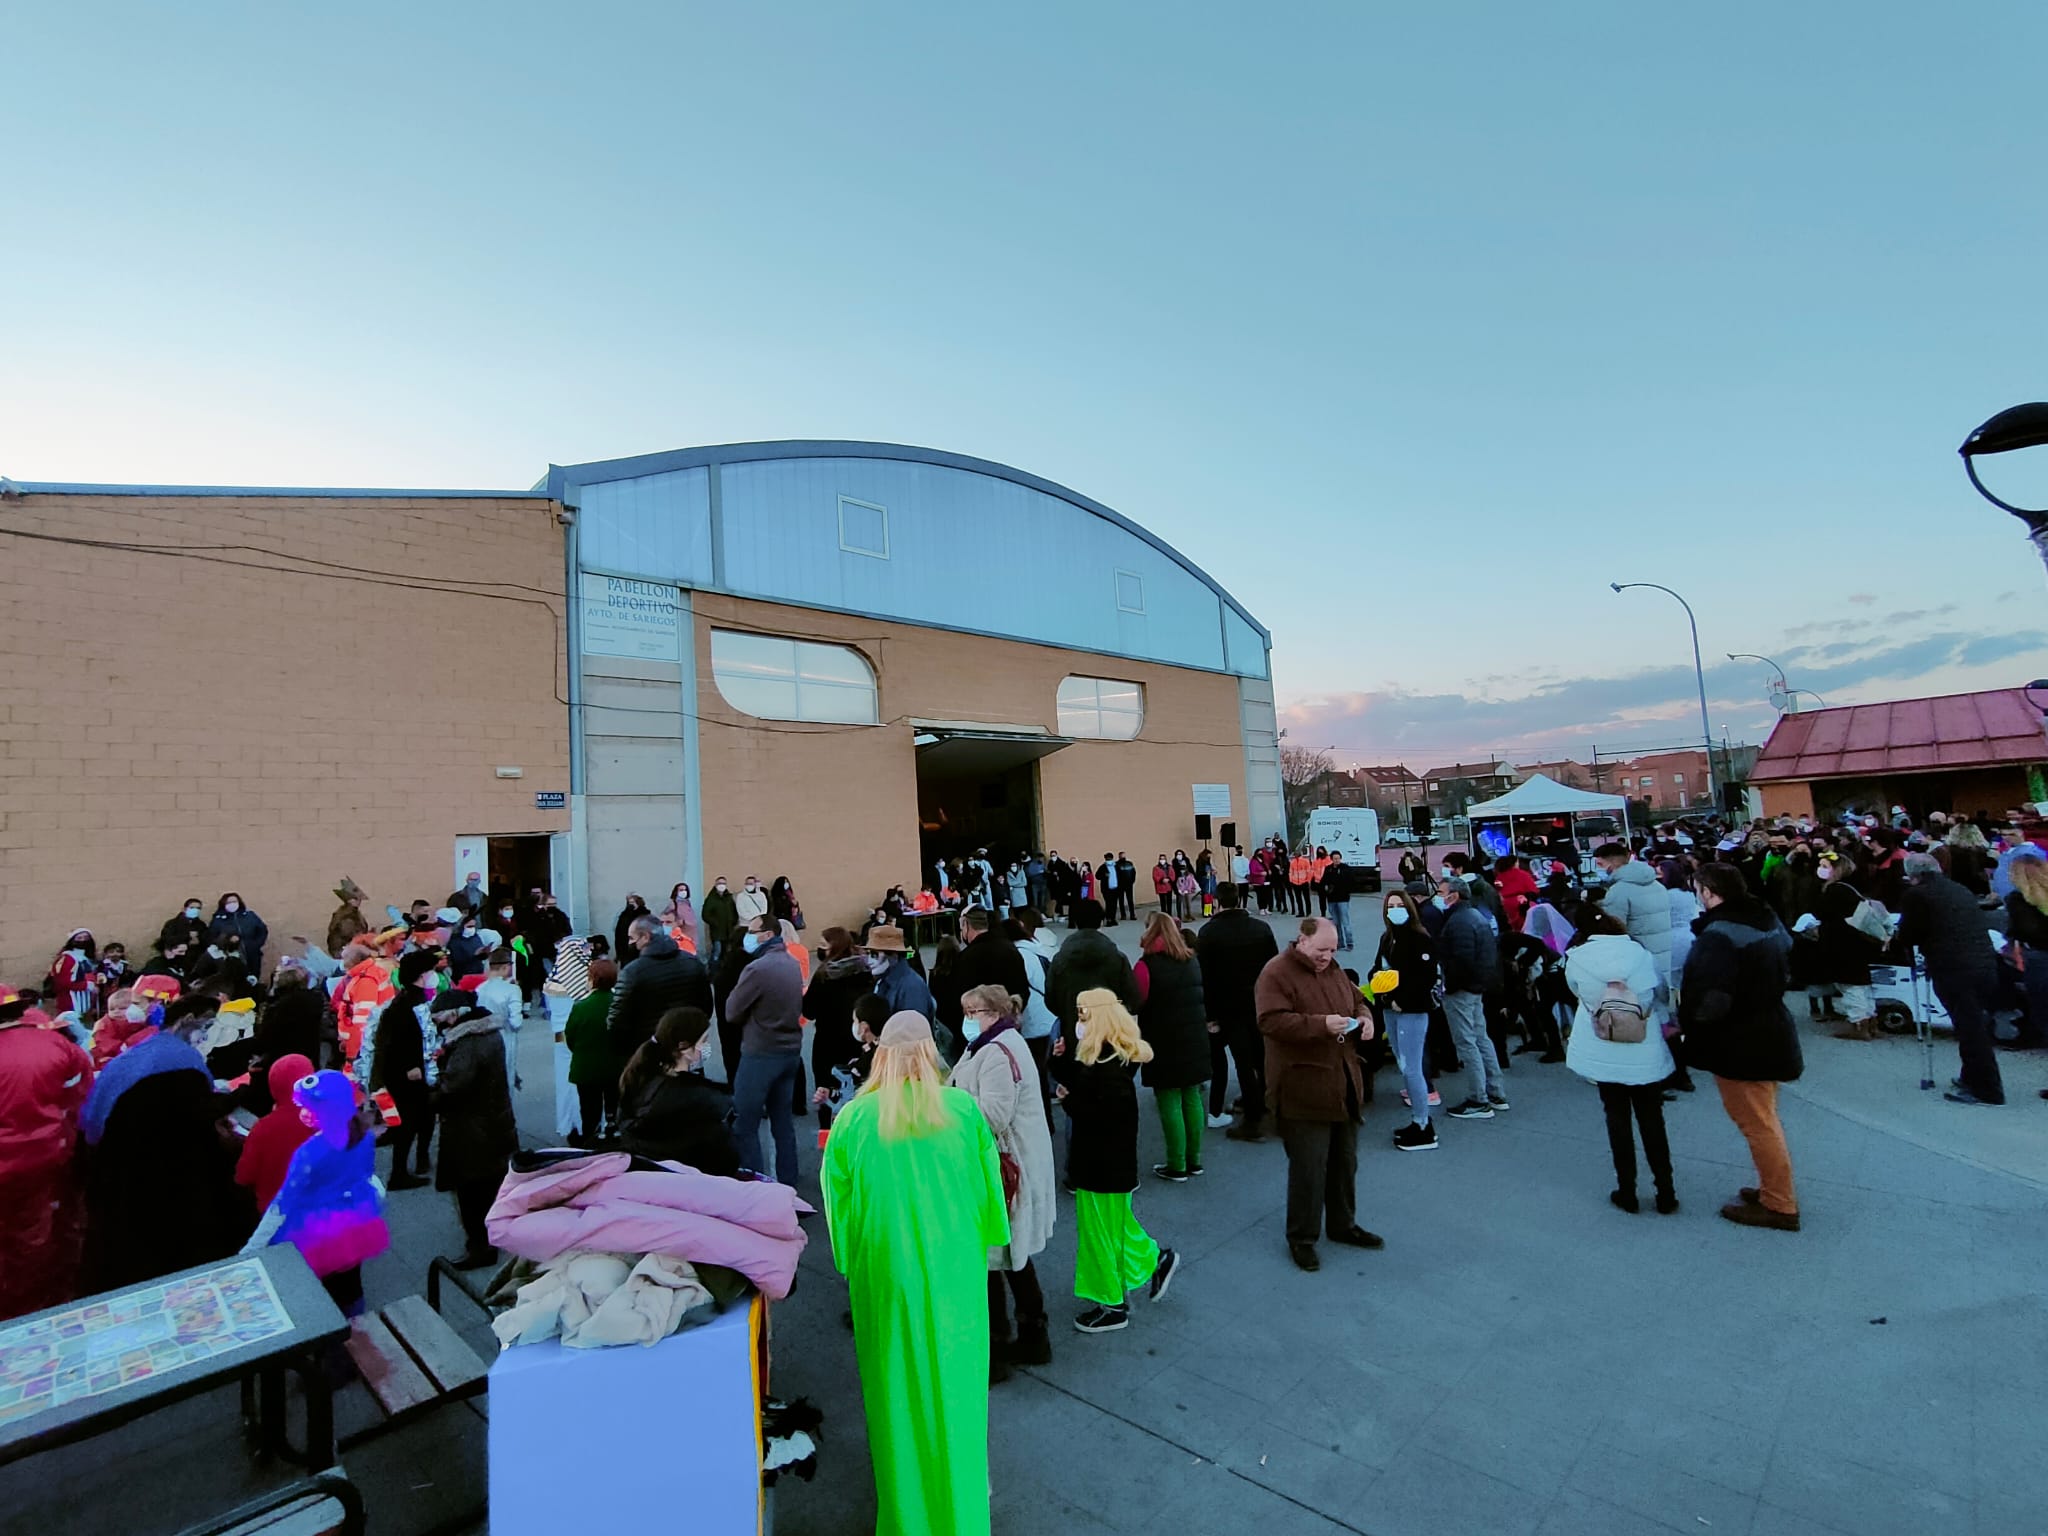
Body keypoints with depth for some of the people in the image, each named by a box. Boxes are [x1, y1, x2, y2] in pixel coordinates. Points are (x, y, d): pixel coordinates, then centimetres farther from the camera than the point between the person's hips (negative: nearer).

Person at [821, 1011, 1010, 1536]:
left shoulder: (853, 1119, -12)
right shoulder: (963, 1110, -12)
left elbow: (838, 1200, -2)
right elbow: (989, 1184, -2)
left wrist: (850, 1260, 12)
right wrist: (984, 1241, 14)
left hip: (885, 1272, 0)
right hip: (955, 1270, 0)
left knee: (897, 1382, 19)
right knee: (955, 1377, 18)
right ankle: (962, 1490, 35)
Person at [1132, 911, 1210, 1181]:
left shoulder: (1148, 964, -15)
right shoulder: (1191, 960, 6)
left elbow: (1135, 1002, -15)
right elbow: (1201, 996, 14)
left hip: (1164, 1042, -6)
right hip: (1195, 1039, 7)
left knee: (1169, 1102, 2)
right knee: (1192, 1098, 14)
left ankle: (1177, 1166, 7)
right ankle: (1193, 1160, 23)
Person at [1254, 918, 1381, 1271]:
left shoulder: (1333, 969, 11)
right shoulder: (1277, 973, -15)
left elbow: (1356, 1000, 22)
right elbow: (1271, 1021, -24)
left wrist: (1364, 1018, -1)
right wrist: (1321, 1024, -27)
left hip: (1344, 1084, 8)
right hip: (1303, 1089, -8)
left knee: (1345, 1160, 19)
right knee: (1309, 1166, -1)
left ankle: (1342, 1224, 37)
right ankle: (1301, 1238, 16)